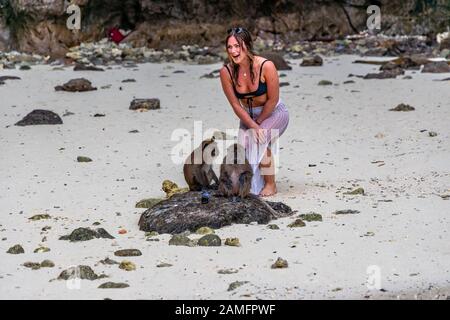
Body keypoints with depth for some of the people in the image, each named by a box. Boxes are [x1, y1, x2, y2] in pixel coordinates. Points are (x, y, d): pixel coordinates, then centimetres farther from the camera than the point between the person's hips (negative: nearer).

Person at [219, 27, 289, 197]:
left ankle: (270, 184, -11)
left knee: (259, 140, -26)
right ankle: (249, 185, 10)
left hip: (273, 113, -4)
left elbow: (273, 100, -17)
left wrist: (258, 123, -10)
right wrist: (253, 126, -20)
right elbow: (235, 105, -12)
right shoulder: (226, 72, -18)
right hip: (248, 116, 4)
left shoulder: (266, 66, -28)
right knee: (244, 143, -15)